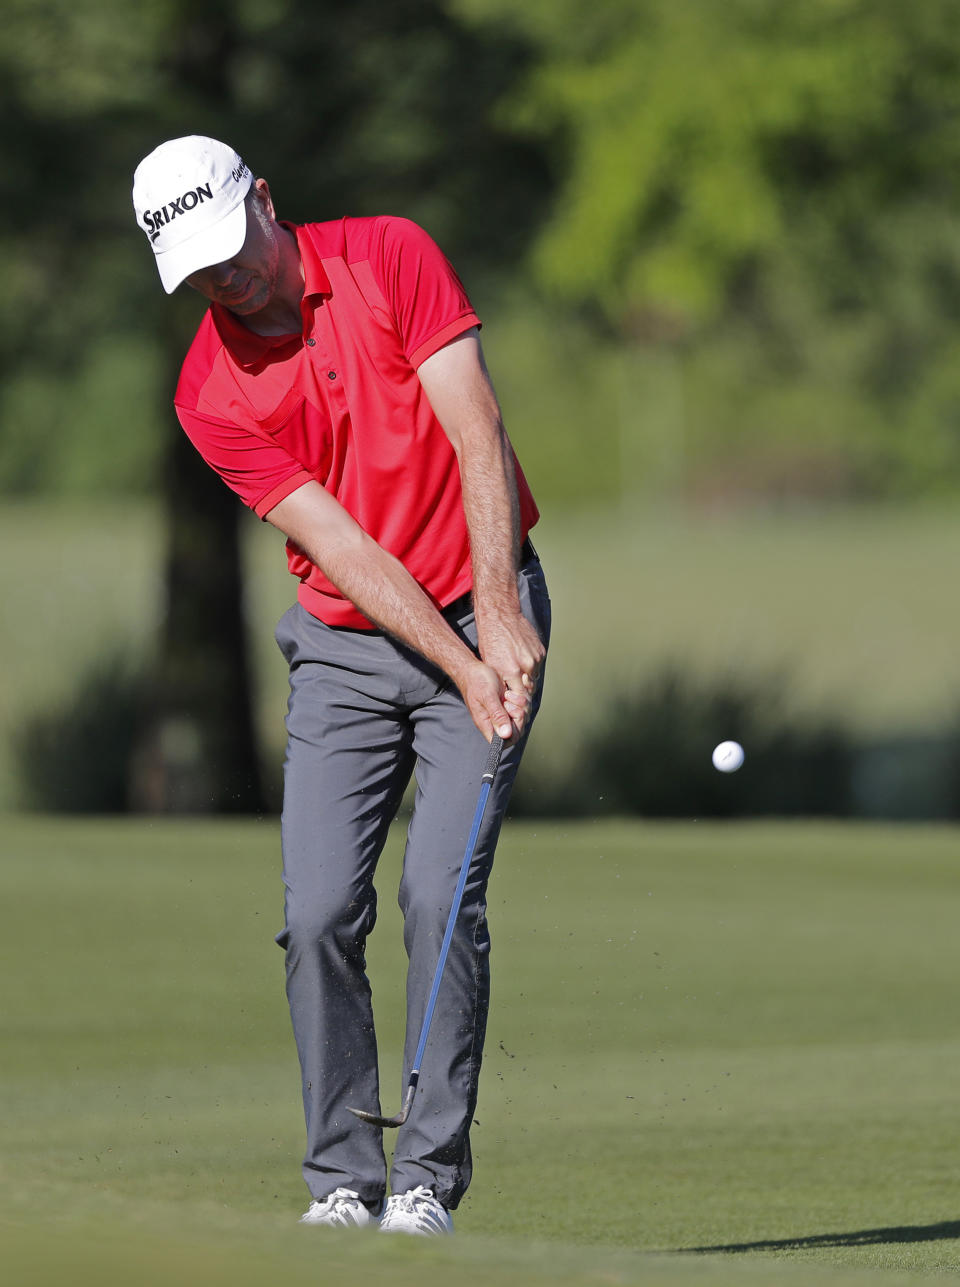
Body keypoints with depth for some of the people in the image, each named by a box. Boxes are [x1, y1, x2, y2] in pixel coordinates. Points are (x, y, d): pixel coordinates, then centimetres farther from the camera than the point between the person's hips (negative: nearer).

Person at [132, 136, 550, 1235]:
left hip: (485, 616, -2)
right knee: (319, 915, -8)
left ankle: (429, 1177, -9)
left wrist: (499, 618, -21)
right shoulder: (210, 392, -7)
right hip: (345, 647, 2)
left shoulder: (391, 258, -10)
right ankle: (342, 1180, 2)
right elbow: (341, 547, -12)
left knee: (441, 897, -13)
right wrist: (461, 670, -20)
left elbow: (477, 435, -14)